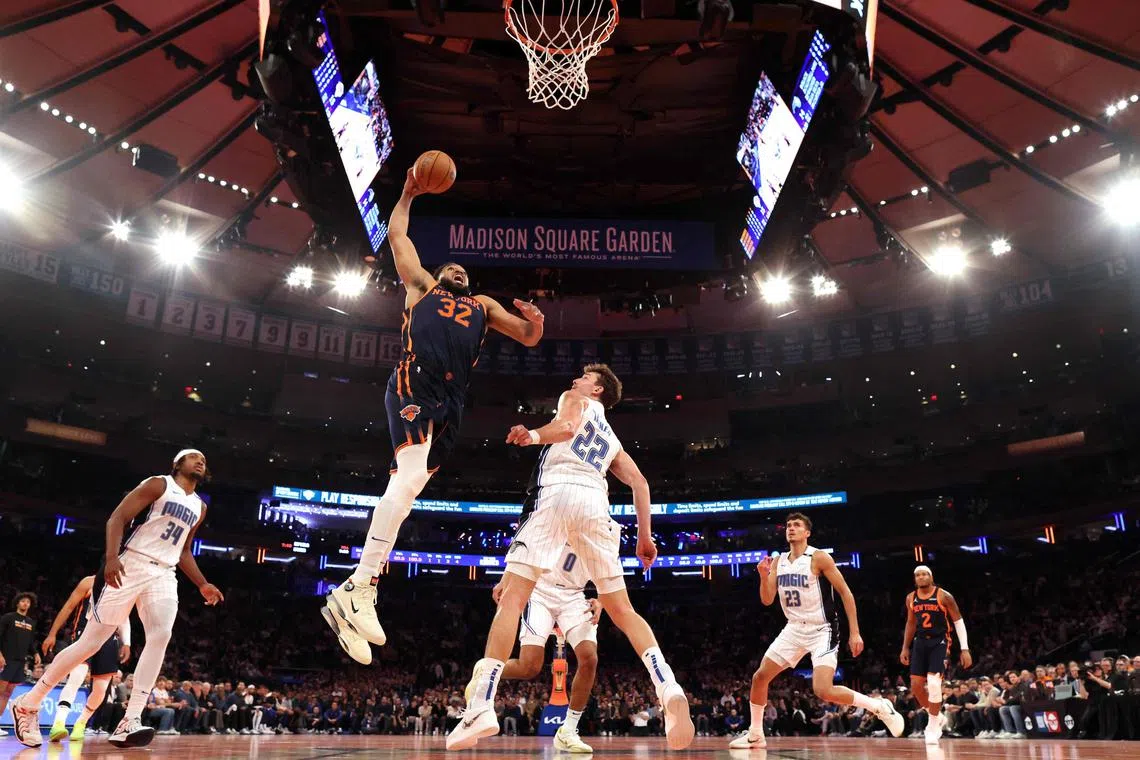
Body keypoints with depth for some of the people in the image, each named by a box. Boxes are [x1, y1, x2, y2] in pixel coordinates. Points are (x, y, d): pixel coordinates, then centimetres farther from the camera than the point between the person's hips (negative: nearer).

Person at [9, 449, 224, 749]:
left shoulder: (199, 506, 16)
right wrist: (111, 557, -26)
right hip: (129, 566, -5)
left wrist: (202, 584, 18)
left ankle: (129, 722, -20)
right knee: (91, 642, -1)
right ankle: (27, 704, 18)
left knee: (160, 636, -19)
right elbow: (117, 518, -11)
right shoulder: (158, 484, -4)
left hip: (163, 575, 5)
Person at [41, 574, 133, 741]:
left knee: (100, 690, 3)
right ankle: (59, 722, -35)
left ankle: (80, 724, 22)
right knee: (76, 677, -28)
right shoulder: (90, 582, 0)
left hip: (109, 638, 5)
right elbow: (69, 607, 1)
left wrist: (126, 643, 5)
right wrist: (52, 634, -4)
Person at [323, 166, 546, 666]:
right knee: (410, 477, -25)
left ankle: (350, 597, -1)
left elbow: (528, 338, 26)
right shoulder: (421, 286, 28)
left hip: (451, 401, 4)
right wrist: (408, 194, 37)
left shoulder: (483, 305, 36)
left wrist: (536, 321, 5)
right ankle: (360, 589, -29)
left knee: (407, 488, -2)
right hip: (415, 382, -4)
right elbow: (397, 235, 30)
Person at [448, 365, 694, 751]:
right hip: (595, 502, 5)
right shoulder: (612, 439, 36)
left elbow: (567, 426, -2)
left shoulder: (574, 400, 23)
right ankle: (669, 690, -10)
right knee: (623, 611, 10)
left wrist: (533, 435, 0)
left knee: (511, 599, -6)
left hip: (557, 492, -5)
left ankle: (482, 708, -16)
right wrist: (644, 535, 23)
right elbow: (639, 482, 24)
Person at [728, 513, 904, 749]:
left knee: (824, 691, -21)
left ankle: (879, 707, 1)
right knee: (759, 678, 4)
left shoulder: (819, 558, -13)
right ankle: (755, 735, 19)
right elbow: (767, 600, 5)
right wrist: (764, 575, -14)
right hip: (794, 629, 7)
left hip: (822, 630, -6)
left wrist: (855, 633, -15)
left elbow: (845, 592, -11)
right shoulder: (778, 561, 5)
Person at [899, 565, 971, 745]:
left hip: (939, 642, -5)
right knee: (916, 684, -1)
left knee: (933, 682, -18)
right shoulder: (911, 598, 5)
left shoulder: (944, 596, -9)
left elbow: (958, 621, -7)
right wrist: (905, 648, 14)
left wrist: (965, 649, -12)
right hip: (921, 642, 5)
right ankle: (938, 717, 22)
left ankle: (933, 726, -2)